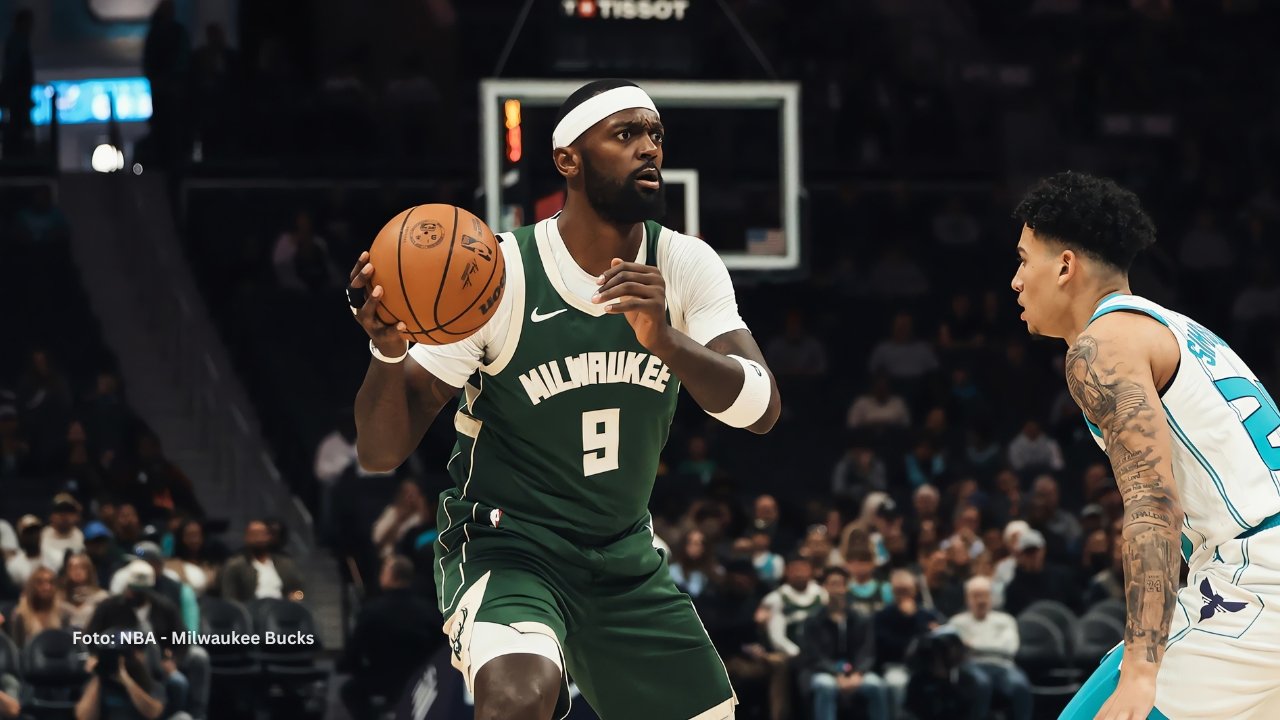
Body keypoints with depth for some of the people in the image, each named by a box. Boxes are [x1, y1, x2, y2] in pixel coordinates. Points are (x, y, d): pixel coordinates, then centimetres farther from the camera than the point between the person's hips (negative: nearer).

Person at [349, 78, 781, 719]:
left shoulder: (684, 267, -5)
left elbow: (760, 409, -18)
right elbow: (380, 451, -17)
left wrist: (664, 340, -36)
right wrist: (387, 350, -39)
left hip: (626, 558, 6)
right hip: (505, 545, -6)